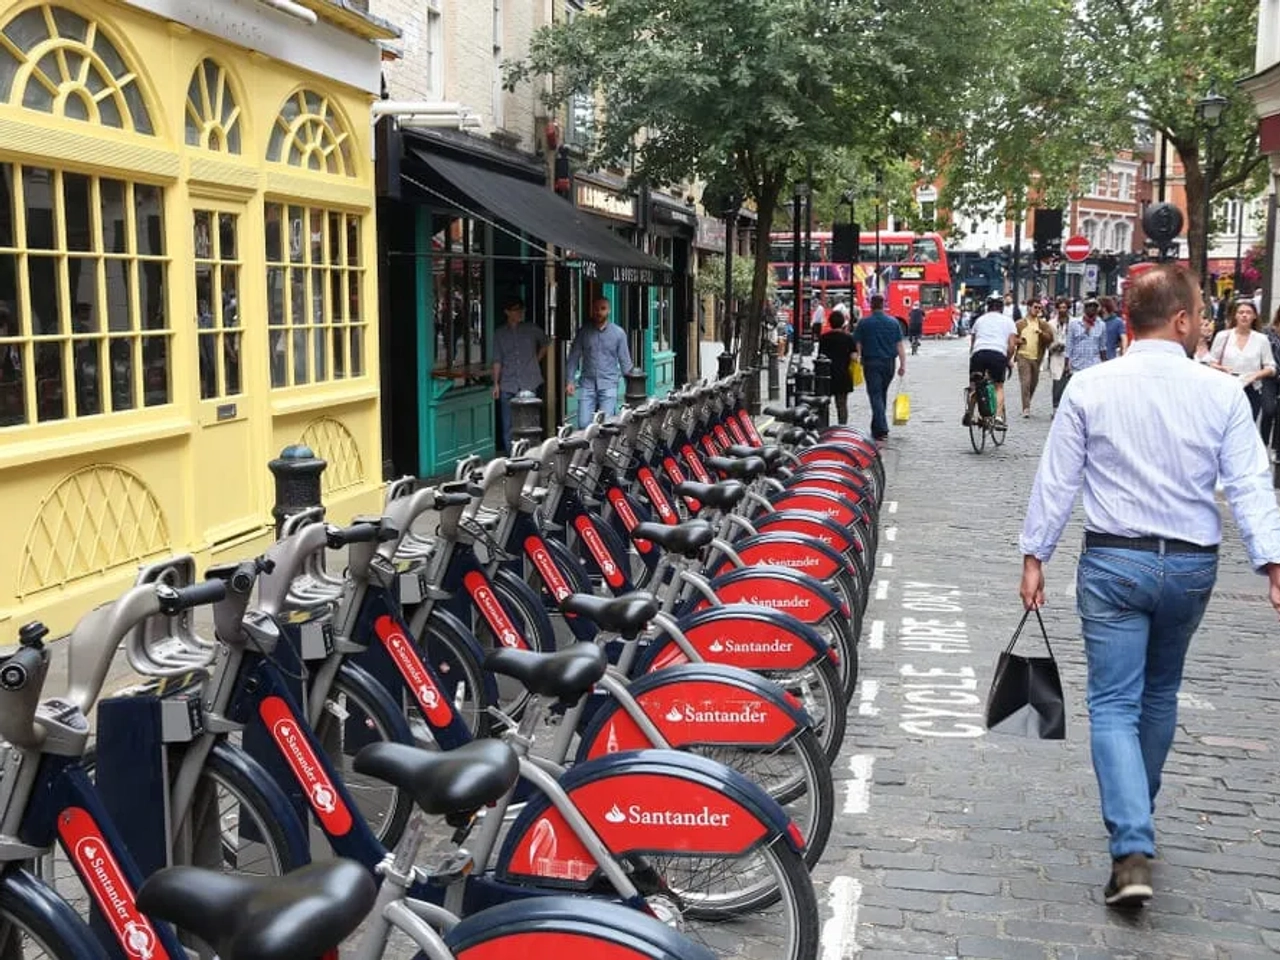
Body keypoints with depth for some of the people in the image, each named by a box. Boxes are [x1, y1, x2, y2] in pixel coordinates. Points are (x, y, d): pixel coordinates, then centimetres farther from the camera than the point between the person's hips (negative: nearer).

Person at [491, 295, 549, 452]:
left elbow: (545, 344, 23)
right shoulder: (499, 333, 5)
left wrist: (537, 360, 12)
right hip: (508, 385, 0)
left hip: (529, 384, 0)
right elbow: (497, 361, 5)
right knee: (508, 425, 1)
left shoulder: (532, 329, 5)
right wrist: (496, 383, -1)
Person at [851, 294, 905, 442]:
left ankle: (882, 429, -18)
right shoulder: (894, 323, 3)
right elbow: (900, 345, 2)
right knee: (882, 395, 17)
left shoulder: (863, 323, -4)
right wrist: (903, 365, 6)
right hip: (889, 363, 3)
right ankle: (877, 428, 26)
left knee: (875, 396, -5)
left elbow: (857, 345, -5)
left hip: (871, 363, -3)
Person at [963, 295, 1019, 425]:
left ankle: (970, 412, -10)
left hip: (978, 353, 1)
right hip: (999, 354, -1)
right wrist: (1008, 360, 21)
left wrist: (971, 356, 30)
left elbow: (972, 343, 21)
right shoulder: (1008, 321, 20)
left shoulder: (980, 319, 25)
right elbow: (1012, 345, 10)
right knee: (999, 386, 13)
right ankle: (998, 416, -4)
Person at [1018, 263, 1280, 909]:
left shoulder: (1090, 388, -7)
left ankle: (1132, 850, -12)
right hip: (1191, 566, 2)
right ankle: (1136, 815, 39)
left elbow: (1057, 481, -5)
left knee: (1114, 704, 1)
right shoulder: (1222, 393, -5)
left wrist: (1034, 556, 3)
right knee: (1159, 694, 21)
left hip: (1113, 563, -2)